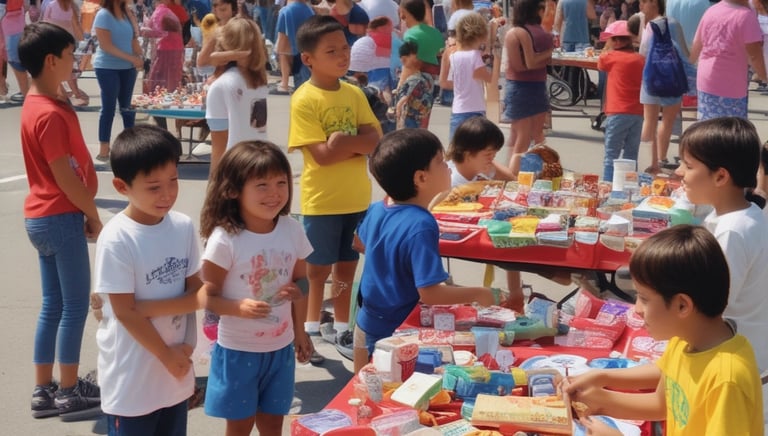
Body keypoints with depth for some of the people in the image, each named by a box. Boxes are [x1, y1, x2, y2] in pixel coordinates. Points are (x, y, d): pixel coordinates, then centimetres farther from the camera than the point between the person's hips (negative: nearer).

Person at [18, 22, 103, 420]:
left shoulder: (38, 103, 10)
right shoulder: (50, 114, -20)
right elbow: (65, 176, -20)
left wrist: (83, 213, 10)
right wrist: (93, 216, -9)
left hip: (43, 216, 9)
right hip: (60, 217, -9)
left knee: (53, 304, 14)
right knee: (75, 304, 2)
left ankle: (44, 390, 20)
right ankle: (68, 392, 11)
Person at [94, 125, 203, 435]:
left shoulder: (184, 227, -3)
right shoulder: (117, 239, -19)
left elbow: (196, 292, 1)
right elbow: (125, 312, -16)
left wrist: (151, 307, -16)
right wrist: (167, 356, -9)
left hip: (176, 373, 5)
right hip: (131, 379, -5)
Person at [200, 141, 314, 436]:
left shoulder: (292, 230, -7)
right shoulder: (224, 239, -21)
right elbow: (208, 297, -16)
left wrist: (299, 331, 6)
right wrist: (240, 308, -33)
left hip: (280, 347, 4)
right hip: (238, 349, -4)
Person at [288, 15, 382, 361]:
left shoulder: (354, 94, 4)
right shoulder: (304, 100, -14)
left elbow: (375, 140, -2)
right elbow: (322, 154, -20)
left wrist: (344, 142, -19)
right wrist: (358, 144, -11)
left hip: (357, 197, 5)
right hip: (322, 200, -5)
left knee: (346, 266, 15)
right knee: (318, 268, 7)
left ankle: (340, 327, 28)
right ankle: (309, 329, 22)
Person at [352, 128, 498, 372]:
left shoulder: (377, 210, -3)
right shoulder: (420, 226, -28)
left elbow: (361, 244, 19)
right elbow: (429, 293, -30)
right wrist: (477, 294, -17)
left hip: (367, 325, 8)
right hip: (395, 334, -8)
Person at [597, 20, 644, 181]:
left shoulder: (612, 57, -6)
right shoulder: (641, 59, 8)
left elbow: (600, 64, 14)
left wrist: (607, 47, 15)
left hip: (618, 113, -5)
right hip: (638, 113, 5)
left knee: (611, 155, -2)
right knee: (631, 156, 12)